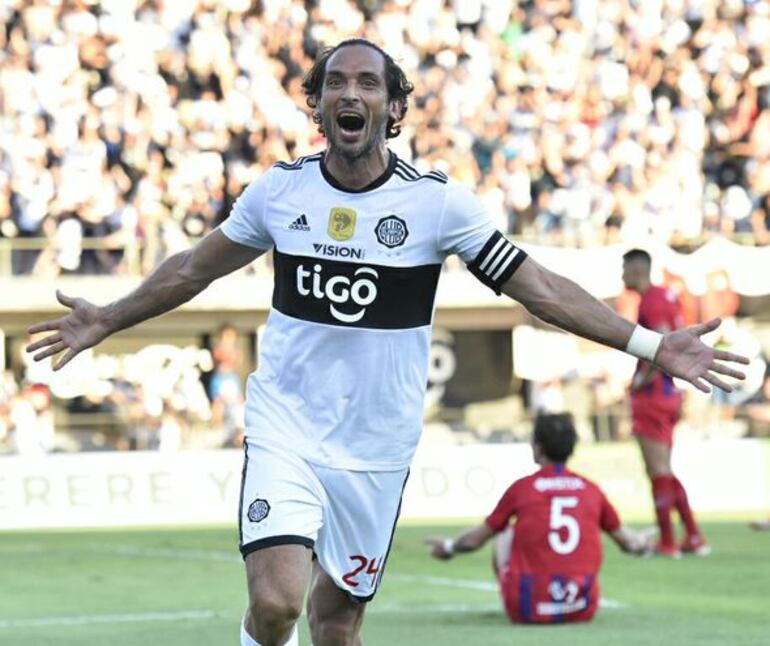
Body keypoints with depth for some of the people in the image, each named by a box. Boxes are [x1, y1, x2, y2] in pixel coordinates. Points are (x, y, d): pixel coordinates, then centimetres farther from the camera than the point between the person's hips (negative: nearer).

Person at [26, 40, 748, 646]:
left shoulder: (437, 201, -6)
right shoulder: (279, 189, 0)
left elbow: (540, 289, -2)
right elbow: (196, 267, 17)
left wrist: (650, 344, -8)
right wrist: (106, 320, 23)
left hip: (376, 447, 0)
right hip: (284, 425, 0)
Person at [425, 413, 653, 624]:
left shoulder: (521, 488, 0)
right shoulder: (591, 490, 5)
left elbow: (475, 540, 11)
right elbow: (628, 541, 19)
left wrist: (449, 547, 33)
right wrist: (643, 542, 43)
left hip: (529, 611, -2)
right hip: (583, 611, 2)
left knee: (504, 535, 24)